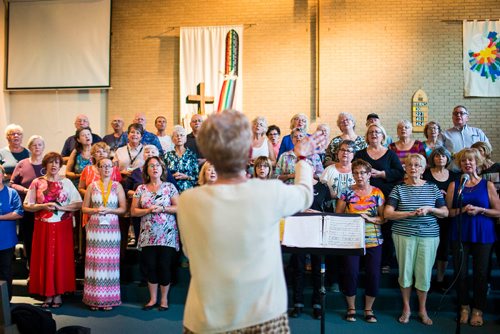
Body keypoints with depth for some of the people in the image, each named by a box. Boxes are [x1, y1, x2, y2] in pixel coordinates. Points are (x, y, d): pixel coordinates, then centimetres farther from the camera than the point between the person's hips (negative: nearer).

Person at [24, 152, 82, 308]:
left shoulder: (66, 182, 2)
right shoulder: (37, 182, 3)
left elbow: (79, 203, -2)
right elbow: (27, 205, 2)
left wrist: (60, 207, -13)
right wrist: (43, 206, -13)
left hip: (62, 227, -1)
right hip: (43, 227, 1)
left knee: (61, 259, 1)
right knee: (44, 259, 3)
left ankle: (58, 294, 11)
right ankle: (48, 294, 13)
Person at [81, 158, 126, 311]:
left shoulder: (117, 186, 6)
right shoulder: (92, 186, 8)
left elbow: (123, 208, 3)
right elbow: (84, 208, 8)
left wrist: (109, 210, -12)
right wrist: (95, 210, -10)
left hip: (112, 228, 0)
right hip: (95, 227, 0)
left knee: (110, 261, 0)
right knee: (95, 261, -1)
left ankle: (109, 298, 7)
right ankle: (94, 298, 8)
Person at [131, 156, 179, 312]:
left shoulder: (169, 187, 3)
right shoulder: (141, 189, 8)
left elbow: (178, 207, -2)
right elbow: (133, 211, 6)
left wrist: (162, 208, -14)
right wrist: (148, 210, -11)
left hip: (166, 234, -2)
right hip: (148, 235, 2)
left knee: (164, 266, -1)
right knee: (150, 266, 4)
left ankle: (164, 299, 15)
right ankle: (153, 299, 19)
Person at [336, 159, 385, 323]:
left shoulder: (377, 193, 3)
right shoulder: (347, 192, 2)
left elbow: (384, 218, 2)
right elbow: (337, 215, 4)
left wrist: (370, 219, -15)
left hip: (373, 240, 1)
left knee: (373, 274, 1)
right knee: (350, 273, -4)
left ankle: (369, 309, 22)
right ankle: (351, 308, 18)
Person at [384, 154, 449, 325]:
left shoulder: (432, 188, 7)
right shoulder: (399, 189, 2)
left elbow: (445, 213, 8)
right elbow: (387, 214, -6)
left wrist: (429, 209, -11)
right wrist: (411, 213, -16)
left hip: (429, 235, 1)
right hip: (404, 235, -1)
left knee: (424, 273, 4)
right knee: (405, 271, 5)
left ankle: (422, 310, 23)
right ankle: (406, 308, 23)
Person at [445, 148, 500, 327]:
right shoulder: (454, 185, 5)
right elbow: (447, 211, 2)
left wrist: (479, 210, -13)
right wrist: (462, 210, -15)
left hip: (483, 235, -1)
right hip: (460, 235, 1)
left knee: (481, 273, 4)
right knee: (460, 272, 4)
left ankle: (478, 309, 21)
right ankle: (464, 306, 24)